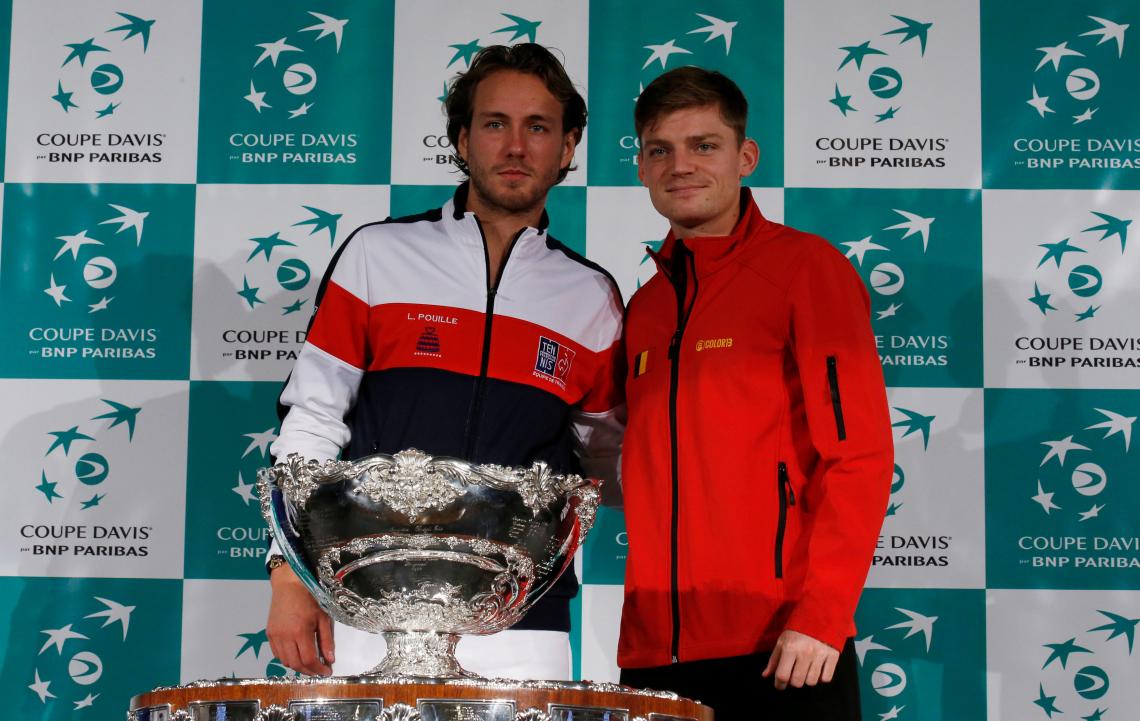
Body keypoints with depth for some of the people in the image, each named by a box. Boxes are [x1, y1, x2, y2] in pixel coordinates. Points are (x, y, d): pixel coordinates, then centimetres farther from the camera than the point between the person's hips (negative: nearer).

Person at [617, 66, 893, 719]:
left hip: (785, 650, -5)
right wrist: (643, 629, 9)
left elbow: (859, 453, -9)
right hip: (654, 651, 5)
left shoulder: (804, 267, -3)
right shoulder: (644, 308, 15)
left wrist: (821, 615, -16)